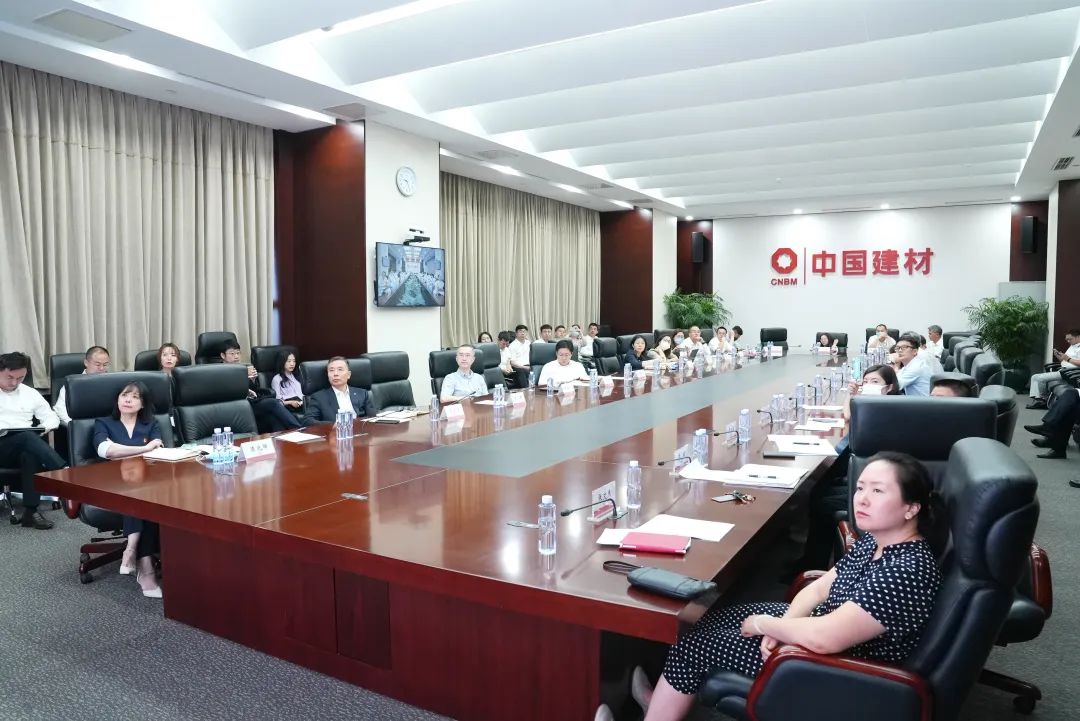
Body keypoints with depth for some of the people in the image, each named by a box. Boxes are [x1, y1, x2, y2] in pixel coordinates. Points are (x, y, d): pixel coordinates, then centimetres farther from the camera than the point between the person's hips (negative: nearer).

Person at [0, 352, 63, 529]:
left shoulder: (30, 393, 19)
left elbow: (52, 417, 21)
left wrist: (45, 426, -4)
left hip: (23, 448, 3)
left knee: (31, 455, -34)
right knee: (27, 437, -34)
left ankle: (30, 511, -33)